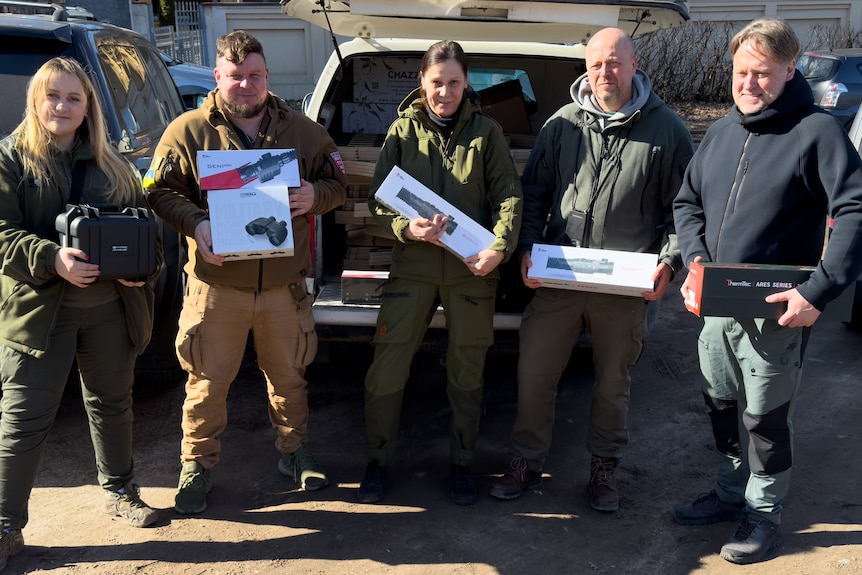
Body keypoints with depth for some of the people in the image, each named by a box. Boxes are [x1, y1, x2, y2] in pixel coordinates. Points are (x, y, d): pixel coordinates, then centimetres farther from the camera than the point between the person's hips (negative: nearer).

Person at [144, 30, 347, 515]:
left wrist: (315, 195, -11)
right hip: (216, 284, -2)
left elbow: (338, 184, 12)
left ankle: (295, 451, 35)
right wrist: (195, 223, -19)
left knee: (289, 375, 16)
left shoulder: (303, 130, 6)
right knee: (208, 381, 6)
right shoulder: (188, 131, 0)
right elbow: (160, 192, 1)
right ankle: (198, 466, 24)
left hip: (285, 284, 2)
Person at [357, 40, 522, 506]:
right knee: (387, 366, -1)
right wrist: (408, 228, -17)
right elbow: (378, 199, 3)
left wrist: (499, 248, -17)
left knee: (467, 370, 10)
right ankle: (377, 460, 18)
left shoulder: (486, 132, 3)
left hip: (472, 270, 0)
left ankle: (461, 463, 27)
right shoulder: (403, 131, 4)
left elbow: (509, 195, -1)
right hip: (412, 266, 0)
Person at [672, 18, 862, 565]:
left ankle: (764, 514, 27)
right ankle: (732, 492, 39)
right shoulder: (721, 132, 8)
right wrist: (696, 256, -2)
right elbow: (687, 201, 16)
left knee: (766, 416, 7)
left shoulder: (816, 130, -12)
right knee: (722, 404, 19)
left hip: (776, 311, -6)